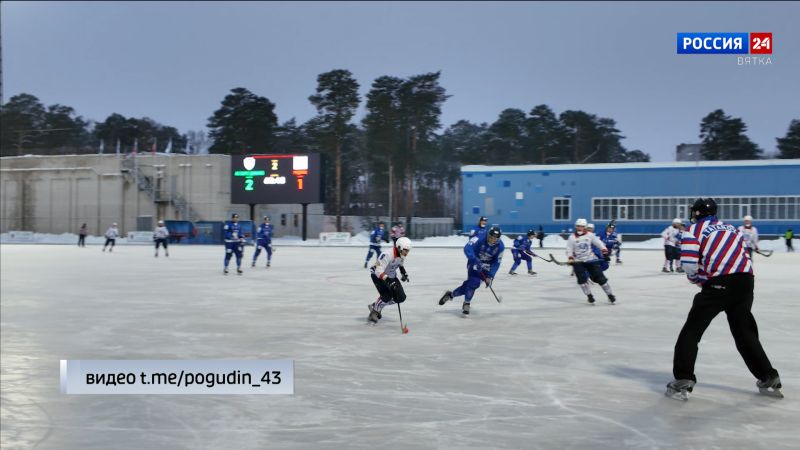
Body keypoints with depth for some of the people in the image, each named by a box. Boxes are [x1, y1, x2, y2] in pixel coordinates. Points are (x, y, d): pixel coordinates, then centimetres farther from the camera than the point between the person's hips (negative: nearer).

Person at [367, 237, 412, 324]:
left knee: (401, 297, -3)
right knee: (387, 296, -25)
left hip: (391, 276, 8)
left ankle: (376, 305, 15)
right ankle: (374, 311, 2)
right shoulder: (387, 255, -34)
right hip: (377, 275, -8)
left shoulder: (402, 255, -8)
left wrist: (404, 273, 4)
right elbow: (379, 271, -38)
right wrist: (388, 281, -48)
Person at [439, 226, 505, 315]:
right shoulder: (480, 238, -24)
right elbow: (467, 248, -35)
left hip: (487, 266, 3)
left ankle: (450, 294, 14)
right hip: (474, 262, -3)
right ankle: (466, 304, 0)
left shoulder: (500, 246, -14)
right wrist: (474, 260, -48)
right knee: (474, 282, -21)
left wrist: (490, 277, -17)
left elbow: (496, 263, -9)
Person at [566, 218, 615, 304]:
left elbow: (599, 243, 5)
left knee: (600, 277, -4)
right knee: (582, 279, -12)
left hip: (591, 260, 0)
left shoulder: (590, 235, 0)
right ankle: (589, 295, 3)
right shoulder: (572, 237, -1)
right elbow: (569, 250, 1)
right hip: (578, 261, 0)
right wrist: (570, 259, -15)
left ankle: (610, 294, 5)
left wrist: (605, 253, -6)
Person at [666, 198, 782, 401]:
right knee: (745, 331, 22)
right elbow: (742, 256, 19)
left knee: (692, 331, 4)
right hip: (745, 281, 6)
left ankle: (683, 382, -3)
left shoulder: (694, 230, 8)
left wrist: (699, 280, 14)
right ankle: (769, 379, 25)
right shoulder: (731, 229, 26)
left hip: (719, 284, -6)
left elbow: (689, 263, -5)